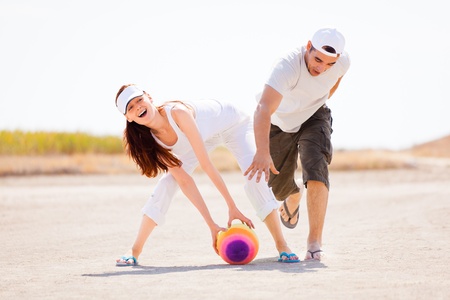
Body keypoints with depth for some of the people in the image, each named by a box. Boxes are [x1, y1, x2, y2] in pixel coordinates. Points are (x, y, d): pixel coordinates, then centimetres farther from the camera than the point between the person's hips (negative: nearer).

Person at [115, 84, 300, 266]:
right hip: (204, 135, 5)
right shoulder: (150, 140, -21)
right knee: (166, 184, -10)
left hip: (233, 124, -5)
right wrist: (211, 225, -26)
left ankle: (281, 245, -20)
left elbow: (206, 164, -38)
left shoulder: (178, 113, -40)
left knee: (254, 178, -26)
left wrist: (232, 206, -36)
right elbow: (183, 180, -22)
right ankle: (135, 252, -2)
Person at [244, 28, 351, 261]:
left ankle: (314, 241, -22)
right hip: (280, 122, -1)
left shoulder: (342, 62, -26)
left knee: (316, 168, -24)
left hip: (314, 118, 1)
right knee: (279, 188, 8)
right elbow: (263, 110, -55)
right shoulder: (288, 66, -42)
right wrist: (262, 152, -68)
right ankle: (295, 193, 49)